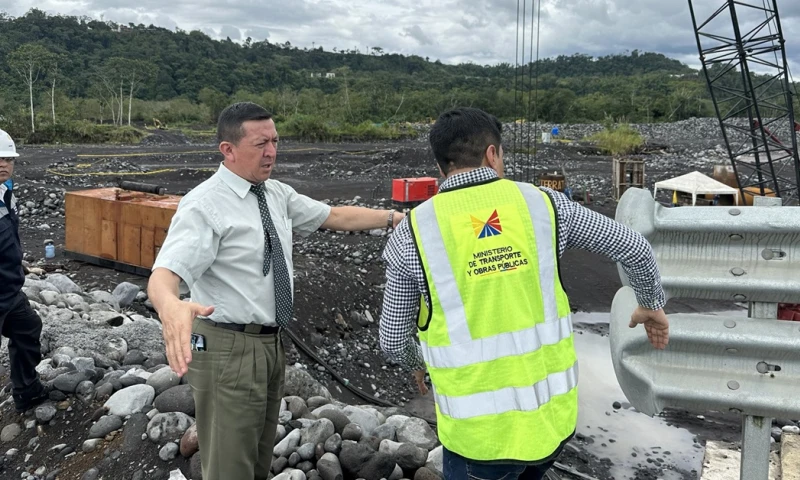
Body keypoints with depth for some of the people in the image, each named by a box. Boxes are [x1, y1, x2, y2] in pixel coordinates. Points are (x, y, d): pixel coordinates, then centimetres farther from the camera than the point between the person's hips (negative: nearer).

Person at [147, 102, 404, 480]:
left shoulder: (277, 193, 4)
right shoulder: (204, 205, -19)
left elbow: (336, 216, 12)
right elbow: (164, 274, -32)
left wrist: (396, 217, 6)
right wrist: (170, 306, -54)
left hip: (270, 342, 8)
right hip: (228, 348, -7)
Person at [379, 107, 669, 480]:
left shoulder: (413, 232, -8)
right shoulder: (541, 203, -3)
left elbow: (393, 340, -2)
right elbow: (634, 249, 4)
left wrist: (417, 364, 22)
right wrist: (651, 304, 24)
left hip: (479, 430, -3)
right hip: (553, 413, 3)